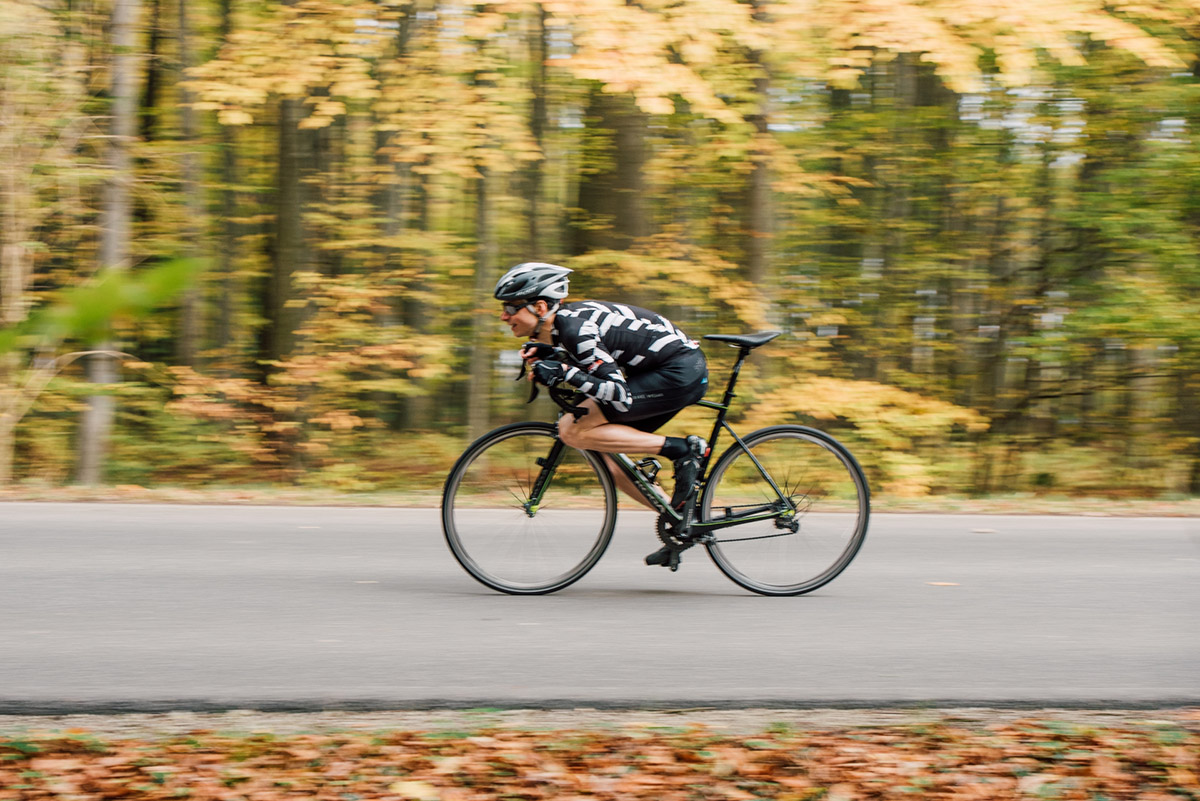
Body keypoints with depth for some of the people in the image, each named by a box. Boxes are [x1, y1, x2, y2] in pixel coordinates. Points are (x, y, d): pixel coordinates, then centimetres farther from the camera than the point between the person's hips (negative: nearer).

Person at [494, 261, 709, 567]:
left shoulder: (575, 327, -21)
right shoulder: (563, 321, 7)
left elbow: (620, 395, -23)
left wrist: (566, 373, -30)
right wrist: (546, 354, 9)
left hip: (678, 374, -10)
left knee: (572, 430, -15)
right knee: (605, 454, 10)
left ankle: (682, 450, -11)